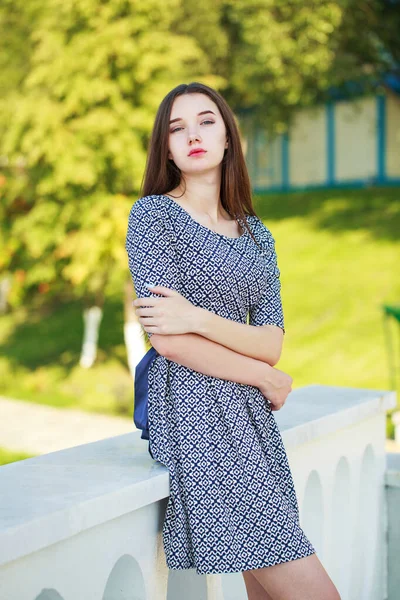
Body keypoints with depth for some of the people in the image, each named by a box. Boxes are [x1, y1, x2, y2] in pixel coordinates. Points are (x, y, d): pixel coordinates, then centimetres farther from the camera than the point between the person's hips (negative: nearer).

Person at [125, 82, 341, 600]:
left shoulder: (255, 232, 14)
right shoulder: (153, 214, -3)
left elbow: (272, 342, 2)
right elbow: (168, 340, -13)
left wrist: (197, 317, -15)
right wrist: (265, 377, -4)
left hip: (250, 416, 6)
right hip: (194, 415, -6)